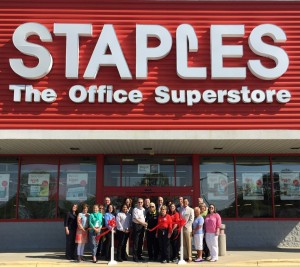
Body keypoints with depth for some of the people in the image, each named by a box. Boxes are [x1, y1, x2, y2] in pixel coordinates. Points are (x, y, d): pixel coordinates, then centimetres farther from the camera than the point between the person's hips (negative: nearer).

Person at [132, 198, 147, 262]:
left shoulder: (143, 209, 12)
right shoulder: (135, 209, -8)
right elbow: (136, 219, -14)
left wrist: (145, 224, 0)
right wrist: (143, 223, -15)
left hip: (142, 226, 7)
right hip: (136, 225, -7)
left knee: (141, 241, 11)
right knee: (136, 242, -4)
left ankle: (139, 255, 20)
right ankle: (135, 257, 1)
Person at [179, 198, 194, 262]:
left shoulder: (191, 210, 4)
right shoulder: (180, 210, 13)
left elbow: (191, 219, -3)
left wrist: (186, 225, -11)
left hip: (187, 229, -3)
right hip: (181, 229, 3)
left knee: (188, 244, -3)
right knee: (183, 244, 3)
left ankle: (189, 257, 0)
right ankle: (185, 257, 7)